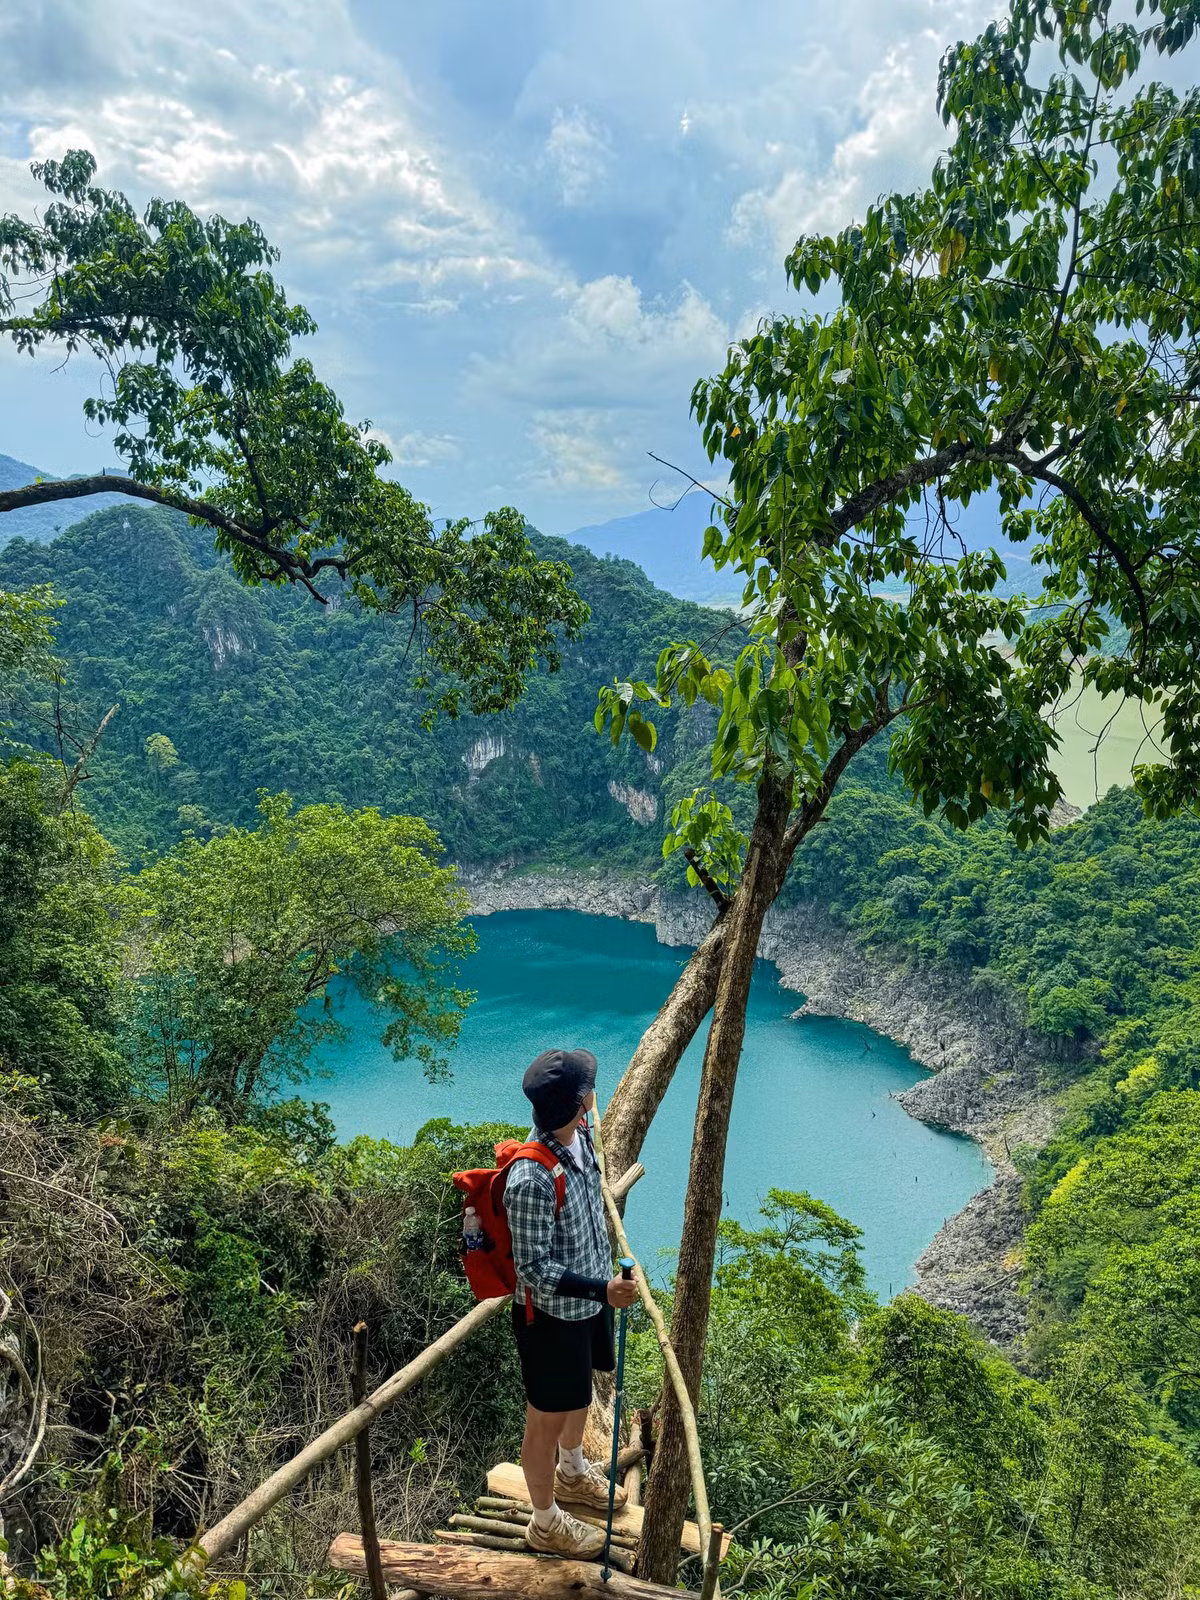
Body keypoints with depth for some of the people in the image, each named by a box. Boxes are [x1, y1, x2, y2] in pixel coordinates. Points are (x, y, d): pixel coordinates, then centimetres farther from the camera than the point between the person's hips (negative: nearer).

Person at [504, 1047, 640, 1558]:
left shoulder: (579, 1135, -10)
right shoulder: (532, 1180, -37)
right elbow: (533, 1267, -28)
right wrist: (601, 1289, -35)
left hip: (588, 1298, 8)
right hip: (552, 1313, -8)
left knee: (579, 1395, 30)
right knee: (548, 1417, 15)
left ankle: (572, 1472, 57)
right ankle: (546, 1522, 38)